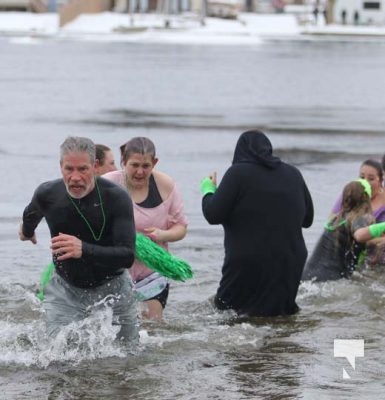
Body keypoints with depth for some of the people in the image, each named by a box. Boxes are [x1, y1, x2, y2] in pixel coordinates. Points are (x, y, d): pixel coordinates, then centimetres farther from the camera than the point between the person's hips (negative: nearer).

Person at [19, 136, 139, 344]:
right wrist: (27, 231, 39)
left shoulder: (116, 198, -20)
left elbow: (127, 256, -28)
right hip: (64, 289, 1)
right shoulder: (47, 194, -10)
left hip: (111, 287, -1)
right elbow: (31, 213, 18)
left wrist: (84, 250, -44)